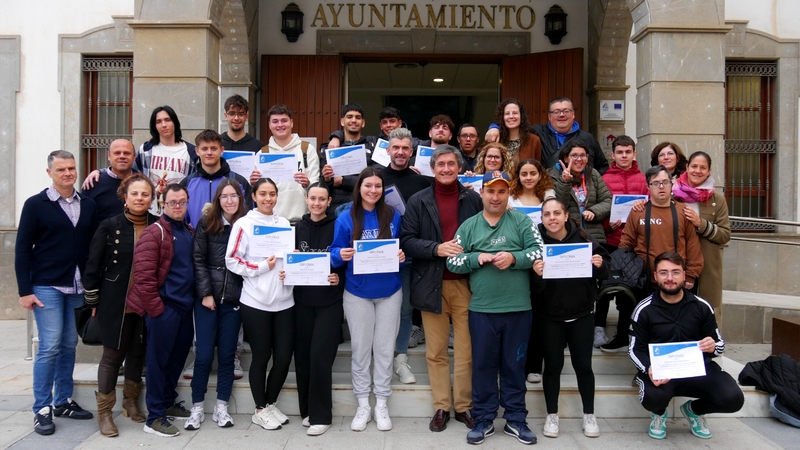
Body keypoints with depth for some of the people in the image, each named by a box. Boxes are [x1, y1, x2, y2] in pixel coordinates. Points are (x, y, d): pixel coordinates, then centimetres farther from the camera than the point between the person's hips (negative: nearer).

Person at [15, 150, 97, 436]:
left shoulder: (88, 205, 6)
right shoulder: (35, 204, -4)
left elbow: (93, 246, 8)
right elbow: (22, 250, -4)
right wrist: (25, 290, -8)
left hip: (77, 288, 4)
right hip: (46, 287, -4)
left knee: (69, 345, 11)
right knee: (49, 347, -4)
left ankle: (63, 401, 23)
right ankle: (42, 409, 8)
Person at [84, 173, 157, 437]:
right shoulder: (109, 227, -7)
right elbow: (93, 267, -3)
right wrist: (93, 303, -2)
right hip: (116, 304, -3)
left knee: (138, 354, 13)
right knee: (113, 355, 5)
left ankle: (131, 402, 32)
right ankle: (104, 411, 18)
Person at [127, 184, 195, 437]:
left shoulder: (190, 232, 12)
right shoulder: (154, 232, -12)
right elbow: (144, 274, -18)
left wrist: (193, 299, 11)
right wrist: (155, 308, -17)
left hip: (184, 307, 8)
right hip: (163, 308, -7)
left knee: (178, 357, 16)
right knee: (159, 360, 1)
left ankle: (168, 403, 33)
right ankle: (155, 417, 10)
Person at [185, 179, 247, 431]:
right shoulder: (207, 223, 1)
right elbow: (198, 260, -2)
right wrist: (205, 293, -8)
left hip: (234, 299, 1)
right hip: (207, 297, -1)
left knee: (227, 354, 6)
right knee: (204, 354, 0)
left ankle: (221, 407, 17)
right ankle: (197, 408, 12)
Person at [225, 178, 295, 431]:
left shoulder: (284, 224, 11)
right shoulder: (244, 224, -3)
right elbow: (231, 260, -7)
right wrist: (262, 267, -14)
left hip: (284, 302, 4)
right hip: (256, 303, -4)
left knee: (284, 357, 5)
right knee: (261, 356, 7)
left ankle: (271, 403, 27)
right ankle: (260, 410, 24)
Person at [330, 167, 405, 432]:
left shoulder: (393, 215, -1)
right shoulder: (346, 218, -5)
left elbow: (403, 247, 7)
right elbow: (335, 253, -3)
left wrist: (402, 256, -15)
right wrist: (341, 255, -25)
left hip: (389, 292, 1)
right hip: (357, 293, -1)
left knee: (384, 348, 8)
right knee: (360, 349, 7)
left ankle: (381, 404, 21)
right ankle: (363, 405, 20)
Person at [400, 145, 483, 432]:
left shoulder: (473, 199, 4)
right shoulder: (418, 201, 4)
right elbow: (407, 240, -3)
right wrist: (437, 248, -16)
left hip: (466, 283, 0)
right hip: (431, 285, 0)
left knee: (466, 350, 5)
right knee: (436, 352, 8)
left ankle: (464, 406, 18)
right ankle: (441, 407, 18)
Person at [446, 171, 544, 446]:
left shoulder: (521, 221, 1)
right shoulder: (469, 226, 6)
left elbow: (539, 252, -7)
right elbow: (452, 262, 2)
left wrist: (514, 258, -21)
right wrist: (477, 258, -14)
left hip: (518, 309, -1)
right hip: (481, 309, 1)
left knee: (514, 365, 10)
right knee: (483, 364, 9)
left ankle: (515, 420, 23)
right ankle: (483, 419, 21)